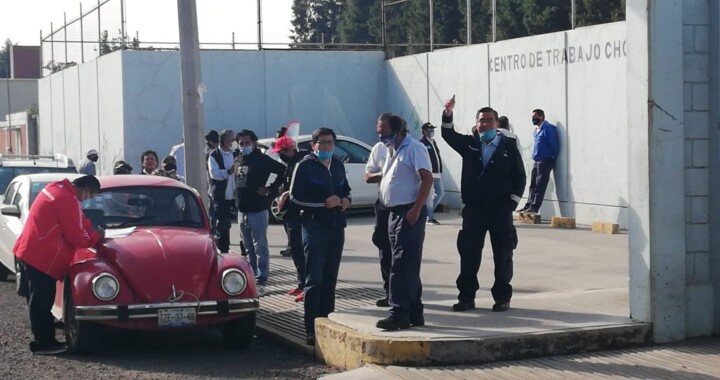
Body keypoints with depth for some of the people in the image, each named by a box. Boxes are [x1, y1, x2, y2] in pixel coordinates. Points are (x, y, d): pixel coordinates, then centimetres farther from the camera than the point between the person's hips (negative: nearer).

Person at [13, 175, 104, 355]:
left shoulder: (56, 189, 12)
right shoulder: (68, 200, -18)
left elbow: (74, 222, 22)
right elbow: (76, 238, -14)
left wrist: (92, 228, 11)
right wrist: (97, 236, 2)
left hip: (27, 252, 10)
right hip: (42, 259, -10)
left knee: (37, 300, 15)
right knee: (42, 302, -2)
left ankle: (42, 339, 23)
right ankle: (43, 343, 5)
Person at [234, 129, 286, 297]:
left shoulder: (262, 160, -9)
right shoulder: (238, 161, 13)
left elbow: (283, 171, -14)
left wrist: (271, 189, -12)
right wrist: (237, 202, 12)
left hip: (258, 210, -7)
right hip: (242, 211, 7)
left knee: (260, 248, -5)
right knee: (249, 249, 15)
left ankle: (261, 282, -4)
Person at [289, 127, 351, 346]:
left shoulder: (338, 166, 15)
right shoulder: (305, 166, -5)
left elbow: (345, 189, 27)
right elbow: (295, 197, -10)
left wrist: (346, 199, 4)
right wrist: (324, 203, -17)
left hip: (336, 227, 7)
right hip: (315, 227, -6)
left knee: (330, 278, 12)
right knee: (314, 279, -8)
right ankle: (312, 330, -7)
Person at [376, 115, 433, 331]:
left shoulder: (413, 148, -11)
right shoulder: (393, 151, 17)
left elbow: (427, 178, -18)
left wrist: (416, 209, -22)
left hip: (409, 213, -10)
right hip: (395, 213, 10)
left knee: (402, 265, -12)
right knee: (408, 266, 12)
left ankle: (399, 314, -12)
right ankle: (414, 314, 18)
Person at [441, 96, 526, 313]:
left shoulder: (508, 146, 1)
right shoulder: (469, 144, 7)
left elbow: (519, 176, 2)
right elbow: (448, 135, -7)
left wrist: (513, 201, -5)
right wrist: (448, 114, -24)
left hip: (501, 210, -2)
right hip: (474, 210, 2)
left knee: (503, 255, 4)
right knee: (468, 254, 3)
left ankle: (502, 297, 14)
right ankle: (466, 297, 12)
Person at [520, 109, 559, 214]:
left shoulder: (549, 128, -11)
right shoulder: (536, 130, 16)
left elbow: (554, 145, -13)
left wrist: (554, 159, -7)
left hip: (545, 161, -9)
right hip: (536, 161, 9)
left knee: (540, 185, -9)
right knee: (533, 184, 8)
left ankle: (534, 207, -12)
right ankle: (528, 206, 11)